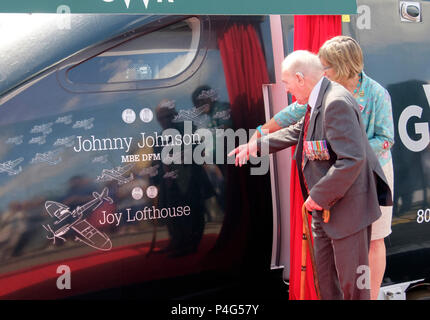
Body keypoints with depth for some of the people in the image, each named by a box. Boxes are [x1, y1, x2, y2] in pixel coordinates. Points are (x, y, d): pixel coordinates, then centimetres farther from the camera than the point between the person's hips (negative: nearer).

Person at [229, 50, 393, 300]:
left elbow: (352, 159, -29)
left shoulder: (337, 103, -23)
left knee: (352, 283, 0)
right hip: (324, 207, 11)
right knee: (326, 278, 20)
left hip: (347, 207, -11)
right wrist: (257, 145, 23)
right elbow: (297, 132, 26)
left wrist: (319, 196, -21)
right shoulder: (319, 101, 9)